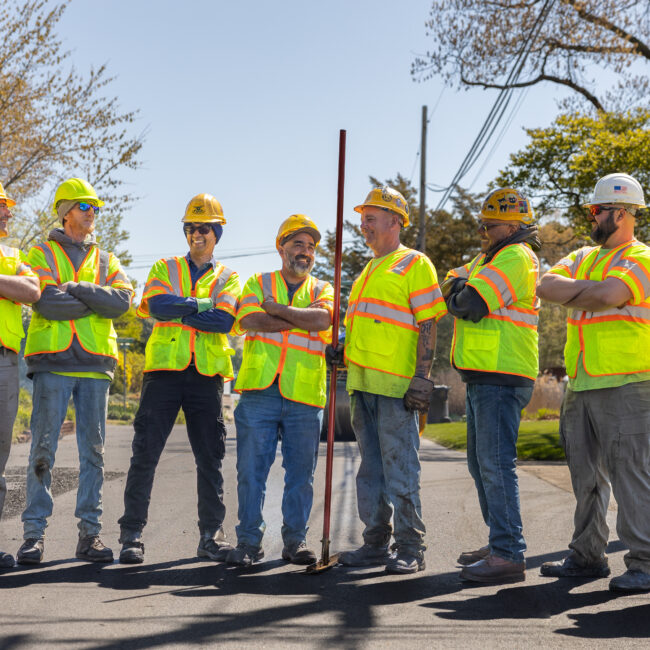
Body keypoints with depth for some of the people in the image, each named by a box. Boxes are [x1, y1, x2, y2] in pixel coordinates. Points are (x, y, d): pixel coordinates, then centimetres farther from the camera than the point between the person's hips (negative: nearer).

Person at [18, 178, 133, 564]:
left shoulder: (106, 261, 18)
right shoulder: (42, 254, 8)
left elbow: (123, 300, -3)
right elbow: (46, 302, -11)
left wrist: (75, 288, -9)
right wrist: (97, 300, -5)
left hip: (95, 364, 3)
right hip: (52, 361, -3)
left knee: (94, 451, 3)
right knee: (43, 449, -5)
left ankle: (90, 532, 8)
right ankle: (34, 533, 0)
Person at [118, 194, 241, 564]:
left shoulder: (228, 278, 12)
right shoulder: (165, 269, 13)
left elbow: (225, 321, -8)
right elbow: (157, 305, -8)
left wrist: (178, 311, -9)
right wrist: (203, 304, -9)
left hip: (207, 375, 1)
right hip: (164, 370, 0)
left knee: (210, 458, 5)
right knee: (146, 453, -4)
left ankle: (211, 536, 13)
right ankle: (132, 534, 1)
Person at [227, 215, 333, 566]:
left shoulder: (323, 290, 14)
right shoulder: (258, 283, 13)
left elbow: (322, 318, -9)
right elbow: (249, 320, -8)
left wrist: (277, 308, -7)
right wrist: (303, 319, -6)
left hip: (304, 396, 1)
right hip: (259, 392, -1)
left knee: (301, 471, 4)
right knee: (251, 468, -1)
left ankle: (295, 540, 14)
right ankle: (249, 541, 7)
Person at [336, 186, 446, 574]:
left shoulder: (415, 264, -2)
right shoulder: (368, 271, 23)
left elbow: (428, 325, -9)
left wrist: (422, 377, -17)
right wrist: (345, 352, 9)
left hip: (396, 383, -8)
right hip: (362, 381, 8)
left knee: (400, 469, -6)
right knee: (371, 468, 11)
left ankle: (410, 549, 0)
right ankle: (376, 544, 18)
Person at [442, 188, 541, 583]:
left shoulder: (515, 258, -11)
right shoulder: (489, 258, 23)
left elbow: (470, 304, -19)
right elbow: (452, 284, 20)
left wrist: (460, 291, 1)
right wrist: (460, 287, 0)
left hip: (501, 377, -11)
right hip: (483, 376, 11)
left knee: (496, 463, -13)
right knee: (482, 462, 15)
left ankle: (509, 555, -11)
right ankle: (501, 543, 24)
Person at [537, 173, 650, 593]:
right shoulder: (584, 257, 20)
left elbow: (607, 296, -21)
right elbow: (546, 287, 4)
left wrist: (570, 293, -6)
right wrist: (590, 289, -12)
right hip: (580, 386, 8)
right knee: (586, 475, 12)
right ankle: (588, 556, 21)